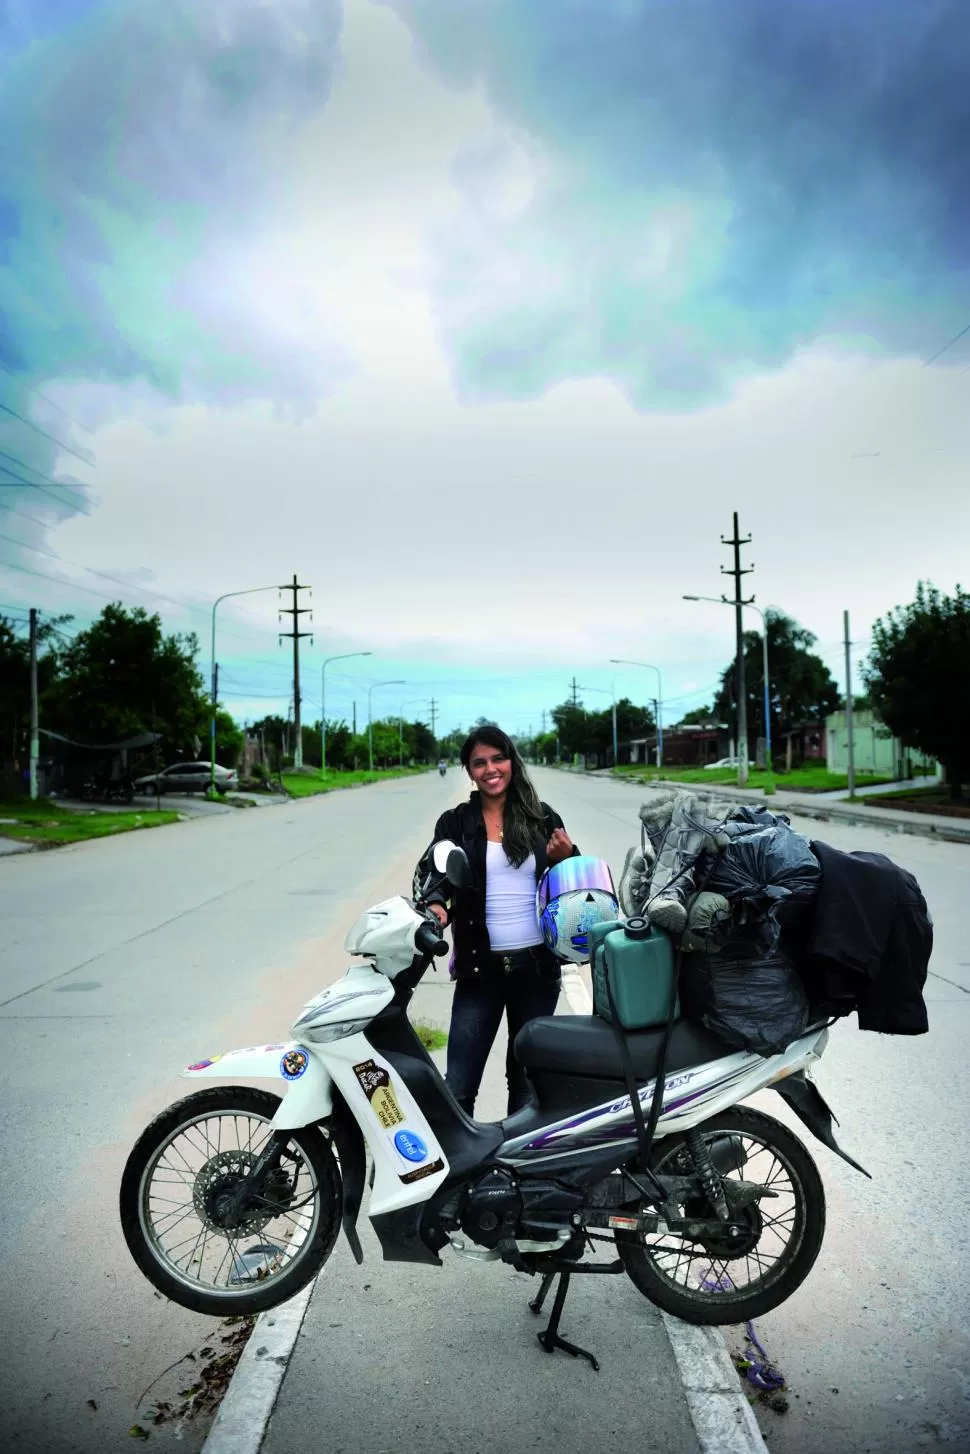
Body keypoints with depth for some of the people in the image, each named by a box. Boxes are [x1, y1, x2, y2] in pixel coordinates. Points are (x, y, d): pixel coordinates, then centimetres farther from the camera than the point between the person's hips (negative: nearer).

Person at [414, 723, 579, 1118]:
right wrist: (435, 905, -32)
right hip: (481, 966, -1)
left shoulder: (542, 818, 5)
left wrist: (567, 858, -10)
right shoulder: (455, 823, 2)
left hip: (538, 965, 2)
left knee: (527, 1079, 17)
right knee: (457, 1086, -4)